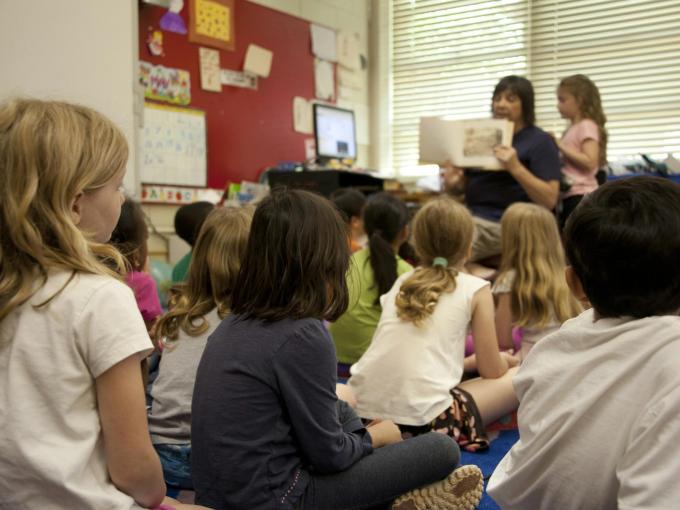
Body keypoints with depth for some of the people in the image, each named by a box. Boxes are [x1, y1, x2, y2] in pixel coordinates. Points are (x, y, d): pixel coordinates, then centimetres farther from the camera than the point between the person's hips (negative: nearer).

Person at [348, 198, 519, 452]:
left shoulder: (402, 281, 18)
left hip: (364, 407, 6)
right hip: (423, 418, -6)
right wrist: (503, 360, 33)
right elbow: (492, 371, 9)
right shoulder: (475, 289, 4)